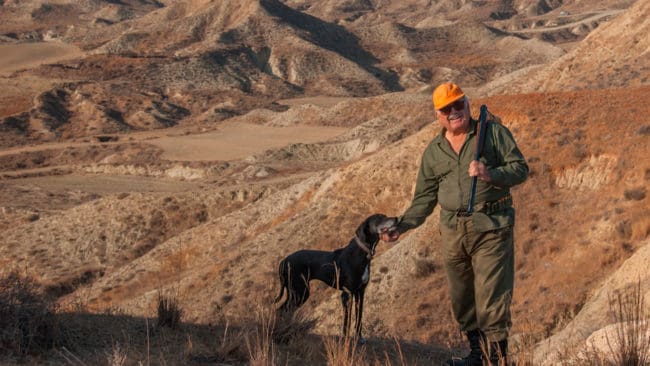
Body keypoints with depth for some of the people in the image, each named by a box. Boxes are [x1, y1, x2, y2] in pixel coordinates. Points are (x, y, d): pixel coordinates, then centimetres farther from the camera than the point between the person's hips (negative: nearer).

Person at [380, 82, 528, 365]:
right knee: (461, 299, 11)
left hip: (491, 228, -5)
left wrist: (490, 175, -20)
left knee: (491, 298, -9)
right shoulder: (433, 151, 13)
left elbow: (520, 168, -2)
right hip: (452, 232, 5)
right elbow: (425, 198, 17)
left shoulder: (493, 132, 1)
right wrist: (400, 226, 6)